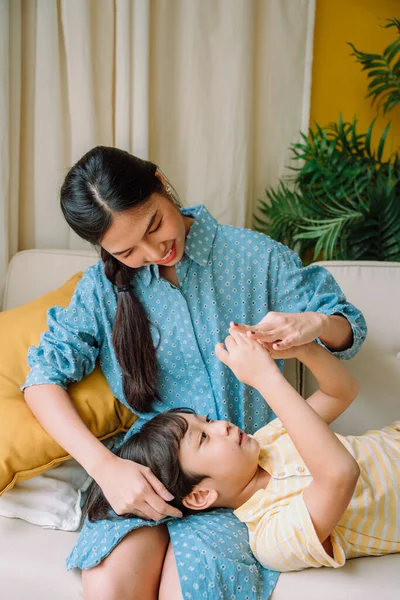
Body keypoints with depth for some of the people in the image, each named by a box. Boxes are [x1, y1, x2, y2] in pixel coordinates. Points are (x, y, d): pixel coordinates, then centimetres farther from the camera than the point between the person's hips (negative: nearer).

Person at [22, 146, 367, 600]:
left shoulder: (253, 256, -2)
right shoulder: (103, 288, 1)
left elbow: (349, 329, 5)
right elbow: (43, 378, -3)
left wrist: (315, 324, -22)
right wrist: (104, 466, -18)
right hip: (145, 468, 1)